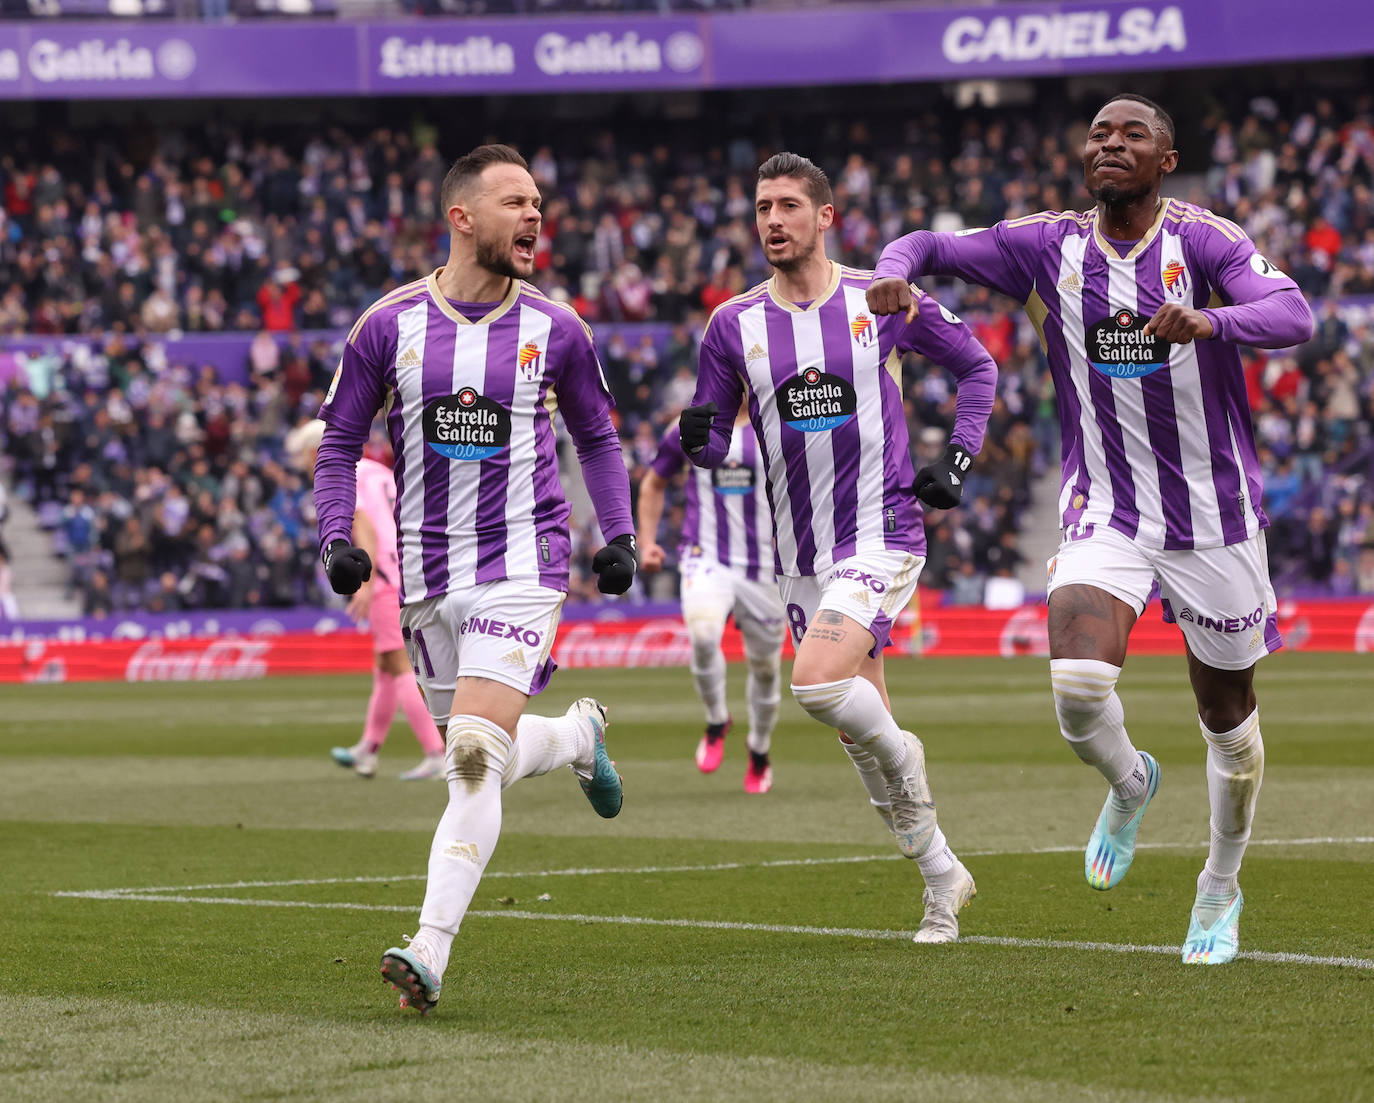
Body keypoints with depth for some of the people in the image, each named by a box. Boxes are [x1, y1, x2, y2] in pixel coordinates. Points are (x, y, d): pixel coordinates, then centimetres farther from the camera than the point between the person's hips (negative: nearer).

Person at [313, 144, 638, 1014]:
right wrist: (337, 536, -5)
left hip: (522, 565, -2)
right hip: (428, 574, 2)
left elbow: (597, 436, 16)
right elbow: (340, 440, 9)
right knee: (485, 759, 12)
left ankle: (431, 954, -20)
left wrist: (620, 535, 5)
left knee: (475, 758, -17)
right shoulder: (390, 325, -1)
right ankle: (579, 733, 45)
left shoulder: (555, 329, 1)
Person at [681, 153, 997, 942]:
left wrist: (957, 460, 0)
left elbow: (976, 365, 11)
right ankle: (943, 876, 23)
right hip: (803, 557, 4)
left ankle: (902, 756, 4)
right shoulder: (734, 325, 3)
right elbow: (712, 444, 7)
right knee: (858, 733, 8)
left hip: (884, 536, -4)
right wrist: (698, 439, -17)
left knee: (818, 681, -26)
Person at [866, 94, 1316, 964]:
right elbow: (931, 245, 7)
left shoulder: (1203, 241, -9)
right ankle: (1130, 785, 13)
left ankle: (1222, 887, 34)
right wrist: (896, 271, -17)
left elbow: (1293, 315, -24)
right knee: (1076, 688, -22)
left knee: (1227, 714, 10)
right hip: (1104, 515, 1)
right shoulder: (1050, 247, 0)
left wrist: (1210, 320, -45)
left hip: (1215, 517, -1)